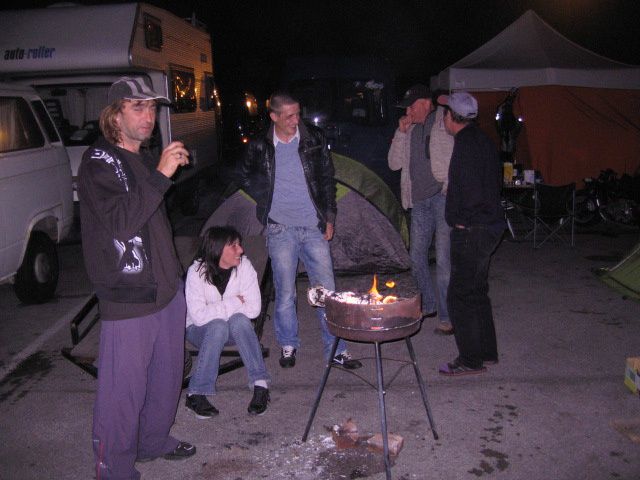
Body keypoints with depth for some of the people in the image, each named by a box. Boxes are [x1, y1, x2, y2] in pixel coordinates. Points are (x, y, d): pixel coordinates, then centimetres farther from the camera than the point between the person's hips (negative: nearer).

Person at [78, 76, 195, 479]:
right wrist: (160, 175, -28)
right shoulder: (99, 160, -10)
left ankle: (154, 441, 39)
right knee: (124, 390, -2)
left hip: (167, 289, 9)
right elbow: (120, 222, -24)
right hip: (128, 298, -8)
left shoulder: (146, 157, 14)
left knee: (167, 376, 19)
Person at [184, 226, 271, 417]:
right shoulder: (196, 272, -20)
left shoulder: (244, 266, -14)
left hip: (237, 326, 2)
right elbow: (198, 315, -27)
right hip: (200, 330, -2)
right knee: (218, 327, -34)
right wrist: (233, 303, -23)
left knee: (239, 321, -31)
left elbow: (253, 308, -18)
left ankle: (260, 384, -27)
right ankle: (196, 394, -24)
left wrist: (217, 309, -18)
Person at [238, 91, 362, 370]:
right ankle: (288, 345, 25)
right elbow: (245, 178, 16)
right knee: (285, 292, 7)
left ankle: (336, 349, 13)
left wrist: (329, 217, 4)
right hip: (281, 230, -1)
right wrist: (267, 199, 3)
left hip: (314, 228, 1)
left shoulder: (314, 139, 2)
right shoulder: (260, 146, -1)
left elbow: (327, 179, 9)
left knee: (327, 290, 2)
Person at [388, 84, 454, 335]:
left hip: (443, 198, -7)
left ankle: (447, 316, 5)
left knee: (443, 260, -6)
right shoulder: (411, 131, 14)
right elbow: (394, 163, 10)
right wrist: (401, 132, 0)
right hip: (419, 201, 7)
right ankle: (428, 305, 30)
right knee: (416, 257, 13)